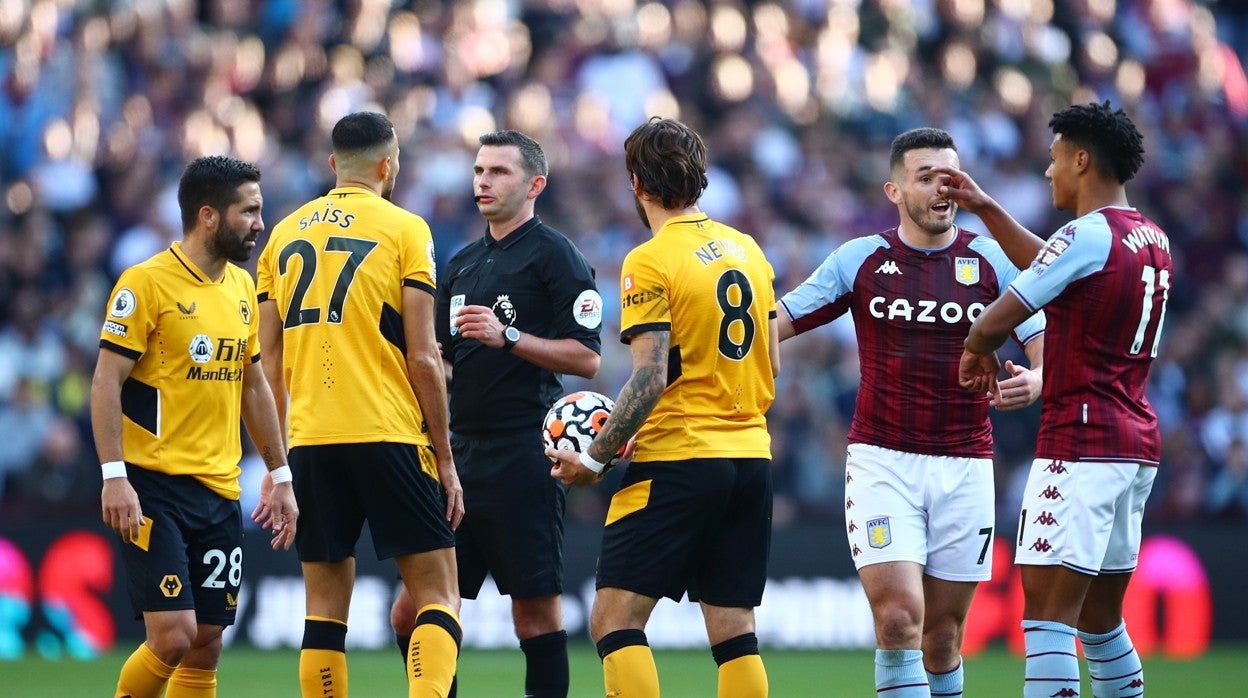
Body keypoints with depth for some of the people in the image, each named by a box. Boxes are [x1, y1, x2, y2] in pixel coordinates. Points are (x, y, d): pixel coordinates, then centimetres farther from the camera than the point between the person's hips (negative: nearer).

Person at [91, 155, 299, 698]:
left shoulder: (242, 287, 13)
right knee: (173, 636, -15)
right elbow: (107, 382, -10)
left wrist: (280, 475, 17)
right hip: (154, 488, -7)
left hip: (220, 491, 7)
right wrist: (114, 476, -18)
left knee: (207, 643, 4)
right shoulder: (147, 282, -9)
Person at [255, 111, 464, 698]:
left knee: (325, 603, 9)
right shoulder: (404, 230, -2)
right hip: (388, 434, -4)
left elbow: (269, 360, 12)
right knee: (437, 595, 0)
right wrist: (445, 459, 0)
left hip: (309, 442, 4)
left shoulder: (285, 233, 12)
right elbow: (422, 356, -6)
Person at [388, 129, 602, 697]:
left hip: (523, 454, -8)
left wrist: (507, 336, -18)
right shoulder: (461, 263, 19)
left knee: (535, 607, -5)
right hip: (460, 453, 8)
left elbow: (586, 358, -10)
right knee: (414, 608, 5)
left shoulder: (556, 256, -3)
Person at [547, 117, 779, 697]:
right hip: (751, 457, 7)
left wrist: (594, 459, -8)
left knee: (614, 620, -4)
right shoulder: (748, 250, 11)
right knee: (733, 628, 7)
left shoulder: (649, 263, -10)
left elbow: (649, 379, -16)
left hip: (677, 462, -7)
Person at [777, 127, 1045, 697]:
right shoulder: (860, 260, 1)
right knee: (898, 618, -16)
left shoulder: (992, 261, 2)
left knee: (943, 636, 6)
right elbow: (776, 323, 4)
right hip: (882, 459, -1)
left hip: (964, 467, 2)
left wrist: (1034, 381, -23)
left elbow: (1045, 346, 0)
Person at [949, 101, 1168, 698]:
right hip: (1138, 444, 9)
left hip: (1080, 443, -9)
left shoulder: (1089, 235, -13)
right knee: (1101, 621, 16)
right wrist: (985, 208, 32)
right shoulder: (1152, 240, 14)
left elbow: (994, 323, -14)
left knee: (1047, 619, -12)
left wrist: (976, 352, 8)